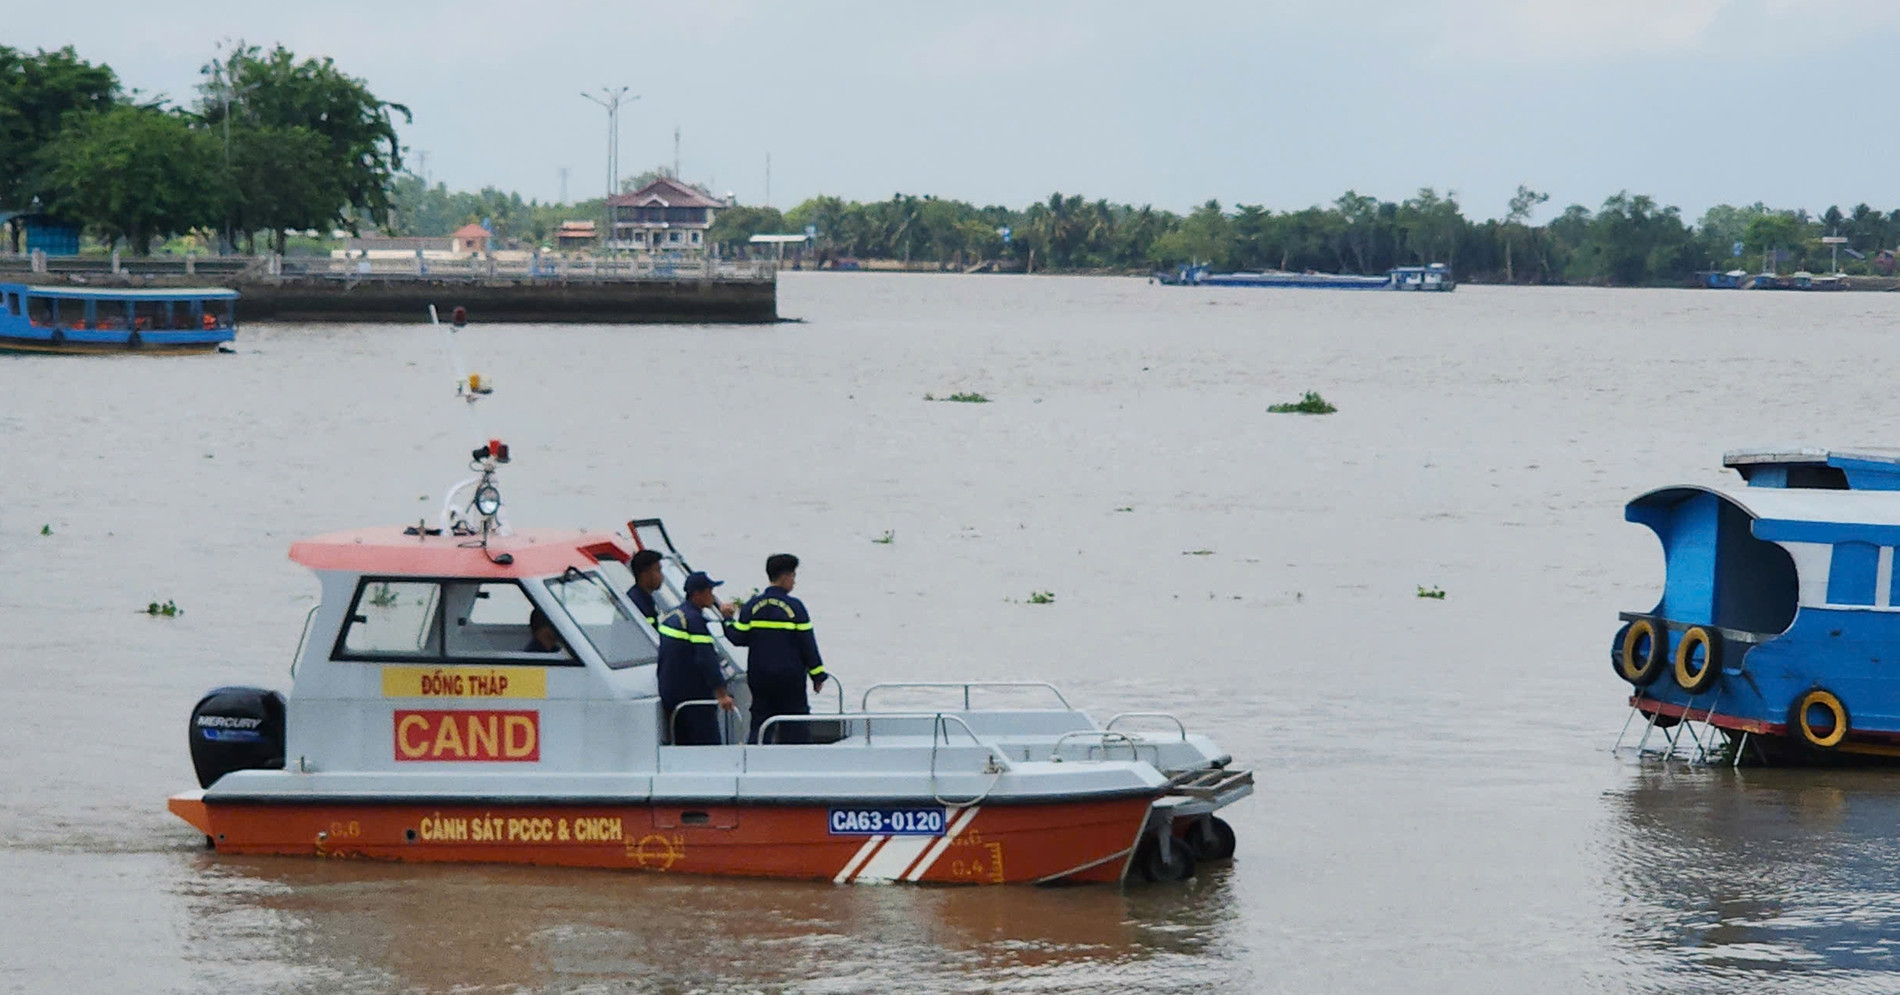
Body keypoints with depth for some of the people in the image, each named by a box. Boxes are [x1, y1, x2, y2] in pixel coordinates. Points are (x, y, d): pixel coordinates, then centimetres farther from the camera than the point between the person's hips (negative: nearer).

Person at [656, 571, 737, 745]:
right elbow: (707, 659, -23)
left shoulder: (671, 615, 11)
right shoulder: (694, 620, -17)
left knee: (682, 745, 12)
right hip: (692, 695, -9)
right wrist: (721, 694, -25)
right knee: (708, 744, -9)